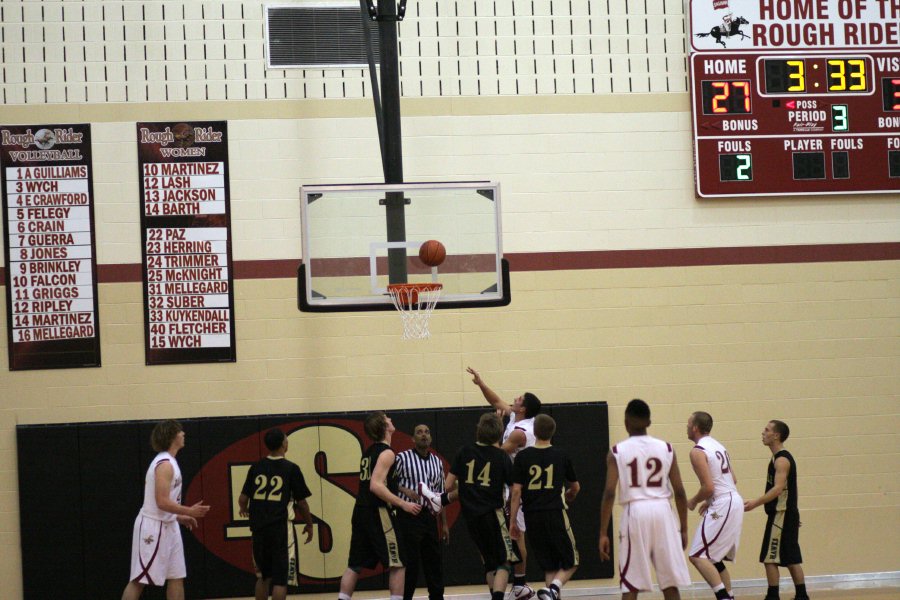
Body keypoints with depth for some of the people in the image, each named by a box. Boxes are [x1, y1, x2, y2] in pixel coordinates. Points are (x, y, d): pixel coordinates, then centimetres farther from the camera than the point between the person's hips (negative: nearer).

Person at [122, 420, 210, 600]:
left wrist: (179, 517, 16)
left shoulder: (169, 462, 13)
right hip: (153, 526, -10)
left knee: (177, 577, 10)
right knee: (139, 580, -7)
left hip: (167, 526, 10)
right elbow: (162, 502, -23)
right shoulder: (165, 465, -18)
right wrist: (189, 511, -16)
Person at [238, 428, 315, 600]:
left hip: (259, 528, 5)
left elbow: (242, 499, 7)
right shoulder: (291, 469, -5)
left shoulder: (256, 467, 6)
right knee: (280, 578, -3)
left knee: (263, 576, 19)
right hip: (281, 528, -5)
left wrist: (245, 509, 31)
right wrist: (309, 524, 14)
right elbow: (301, 503, -2)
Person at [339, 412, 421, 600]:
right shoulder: (386, 453, -10)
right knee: (397, 563, -1)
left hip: (361, 512, 8)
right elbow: (376, 486, -21)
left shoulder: (369, 452, 16)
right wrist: (403, 504, -19)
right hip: (378, 513, -8)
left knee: (355, 565, 9)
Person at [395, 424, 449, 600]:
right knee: (410, 561, -6)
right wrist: (405, 491, -19)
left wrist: (444, 523, 15)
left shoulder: (437, 462, 13)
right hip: (408, 516, -5)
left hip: (429, 517, 6)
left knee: (434, 559, 8)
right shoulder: (403, 458, -4)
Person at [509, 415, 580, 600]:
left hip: (532, 515, 2)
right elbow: (575, 487, 16)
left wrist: (512, 522, 2)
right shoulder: (561, 456, 3)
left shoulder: (522, 456, 1)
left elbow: (516, 491, -4)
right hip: (556, 514, -2)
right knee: (570, 563, 7)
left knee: (549, 565, 12)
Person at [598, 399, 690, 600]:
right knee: (670, 583, 8)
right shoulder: (666, 448, 7)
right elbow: (679, 492, 5)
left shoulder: (617, 452, 1)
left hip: (635, 512, -2)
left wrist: (603, 534, -3)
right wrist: (684, 529, 13)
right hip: (662, 510, 2)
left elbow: (609, 493, -6)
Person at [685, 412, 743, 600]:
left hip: (722, 506, -10)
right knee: (714, 558, 19)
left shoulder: (698, 451, -12)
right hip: (735, 501, 10)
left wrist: (693, 502, -1)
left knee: (698, 556, -11)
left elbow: (708, 487, -19)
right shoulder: (718, 446, 17)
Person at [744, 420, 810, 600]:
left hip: (781, 515, -10)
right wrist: (758, 502, 22)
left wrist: (756, 503, -27)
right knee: (791, 559, 12)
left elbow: (778, 489, -25)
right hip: (787, 515, 10)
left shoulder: (782, 459, -14)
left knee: (769, 558, -8)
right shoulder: (779, 458, 16)